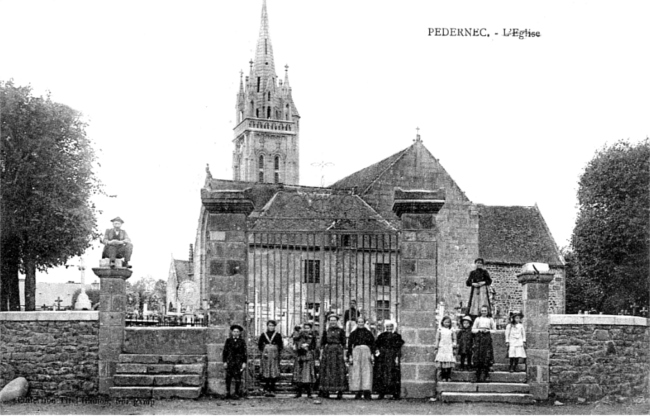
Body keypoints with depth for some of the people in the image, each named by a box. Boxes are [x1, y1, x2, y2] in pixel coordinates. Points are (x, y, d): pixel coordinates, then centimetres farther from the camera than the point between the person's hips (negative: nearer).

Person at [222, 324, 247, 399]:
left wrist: (244, 362, -2)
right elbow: (225, 351, 8)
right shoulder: (228, 340, 10)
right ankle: (228, 393, 3)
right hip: (230, 361, 1)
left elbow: (244, 352, 5)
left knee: (238, 378, -3)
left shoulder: (242, 341, 7)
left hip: (239, 362, -1)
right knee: (228, 378, -2)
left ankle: (237, 394, 2)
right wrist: (224, 361, 1)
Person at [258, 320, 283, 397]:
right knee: (266, 372, -1)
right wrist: (263, 352, 1)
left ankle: (272, 390, -3)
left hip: (275, 355, -1)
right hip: (266, 355, 1)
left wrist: (278, 354, -6)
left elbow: (280, 346, 5)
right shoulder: (263, 335, 7)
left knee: (274, 373, -6)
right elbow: (259, 345, 11)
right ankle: (267, 390, 5)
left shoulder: (278, 335, 5)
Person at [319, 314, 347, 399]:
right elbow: (322, 343, 10)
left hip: (338, 352, -1)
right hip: (327, 352, 2)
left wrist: (344, 355, -2)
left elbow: (344, 343, 5)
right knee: (327, 371, -1)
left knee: (339, 372, -5)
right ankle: (326, 391, 3)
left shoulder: (341, 331, 6)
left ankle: (340, 392, -3)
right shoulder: (326, 331, 11)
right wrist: (321, 354, 3)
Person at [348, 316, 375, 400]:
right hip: (356, 351, 0)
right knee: (356, 372, -6)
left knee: (367, 372, -9)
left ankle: (367, 392, -13)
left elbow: (373, 345, 10)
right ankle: (358, 392, -4)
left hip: (366, 351, 0)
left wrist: (372, 354, -4)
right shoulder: (353, 333, 14)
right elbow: (349, 345, 10)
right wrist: (350, 356, 0)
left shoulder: (368, 333, 13)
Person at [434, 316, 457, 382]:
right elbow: (437, 339, 7)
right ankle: (443, 377, 2)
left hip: (449, 348, 1)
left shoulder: (451, 330, 8)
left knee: (449, 362, -3)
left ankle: (448, 376, 3)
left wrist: (454, 344, -2)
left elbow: (454, 339, 13)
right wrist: (436, 346, 3)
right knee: (442, 362, -5)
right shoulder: (440, 330, 5)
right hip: (442, 348, -1)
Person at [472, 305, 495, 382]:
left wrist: (488, 331, -6)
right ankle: (478, 376, -2)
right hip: (479, 339, 0)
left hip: (487, 338, 0)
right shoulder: (477, 319, 10)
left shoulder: (490, 319, 11)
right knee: (478, 357, -6)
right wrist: (480, 330, -7)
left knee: (487, 357, -8)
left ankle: (486, 375, -3)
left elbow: (494, 329, 11)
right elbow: (473, 330, 9)